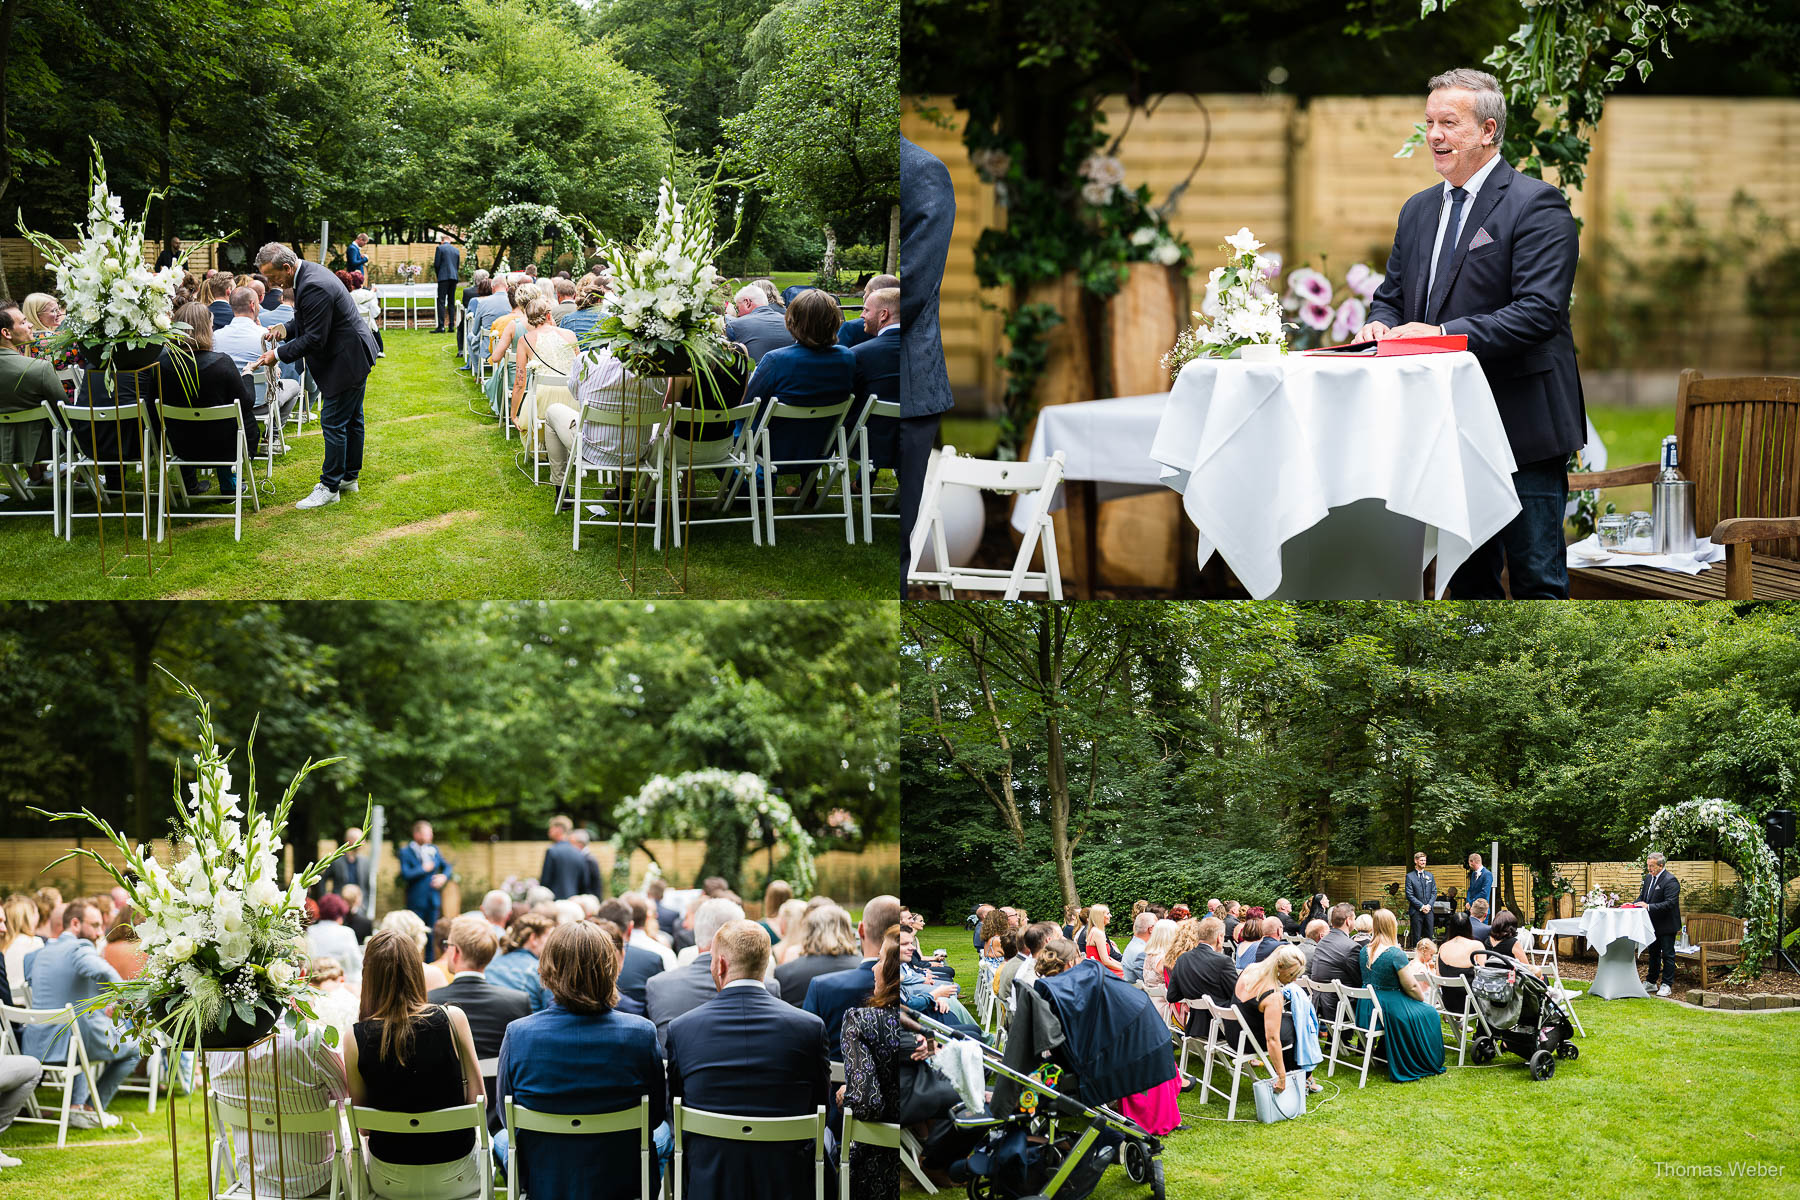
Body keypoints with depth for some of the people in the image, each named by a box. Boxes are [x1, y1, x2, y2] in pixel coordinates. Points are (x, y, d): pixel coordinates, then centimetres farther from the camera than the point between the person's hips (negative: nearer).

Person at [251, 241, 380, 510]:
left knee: (333, 423, -5)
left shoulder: (314, 287, -28)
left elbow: (314, 339, -26)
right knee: (351, 419, 19)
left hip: (346, 361, -11)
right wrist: (286, 330, 0)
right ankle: (349, 477, 31)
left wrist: (278, 354, -20)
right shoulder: (308, 273, 6)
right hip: (354, 356, 11)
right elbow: (306, 321, 18)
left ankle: (329, 487, 0)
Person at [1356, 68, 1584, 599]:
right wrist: (1381, 324, -4)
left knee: (1536, 578, -5)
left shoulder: (1536, 205, -9)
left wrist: (1443, 334, -24)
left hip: (1522, 425, -7)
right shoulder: (1419, 210, 16)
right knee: (1466, 579, 12)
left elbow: (1538, 311, -18)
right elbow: (1391, 294, 21)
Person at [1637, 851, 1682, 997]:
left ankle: (1666, 985, 6)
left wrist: (1648, 906, -30)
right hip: (1653, 925, 9)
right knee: (1653, 953, 18)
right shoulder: (1648, 878, 8)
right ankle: (1652, 982, 29)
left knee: (1667, 954, 0)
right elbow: (1643, 897, 16)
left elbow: (1669, 903, -26)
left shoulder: (1670, 881, -19)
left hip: (1666, 925, -9)